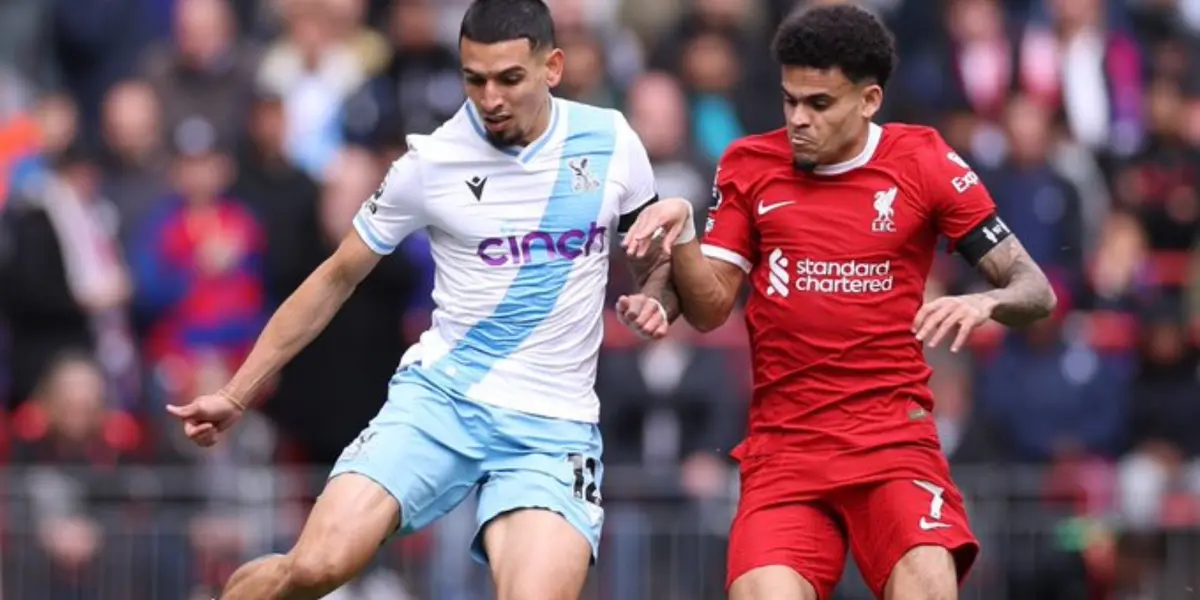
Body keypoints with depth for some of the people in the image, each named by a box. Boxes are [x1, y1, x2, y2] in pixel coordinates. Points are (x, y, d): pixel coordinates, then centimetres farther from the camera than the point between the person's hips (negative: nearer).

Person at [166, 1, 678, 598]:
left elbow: (659, 263, 17)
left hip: (551, 429, 1)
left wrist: (653, 300, -7)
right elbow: (336, 278, 8)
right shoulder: (430, 162, -4)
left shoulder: (612, 143, 0)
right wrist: (235, 396, 8)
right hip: (440, 394, 0)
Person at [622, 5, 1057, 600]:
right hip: (782, 449, 2)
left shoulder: (922, 161, 1)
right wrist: (681, 235, -13)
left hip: (896, 440, -1)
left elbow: (1035, 291, 0)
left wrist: (983, 303, -22)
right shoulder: (748, 167, 7)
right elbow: (708, 311, 6)